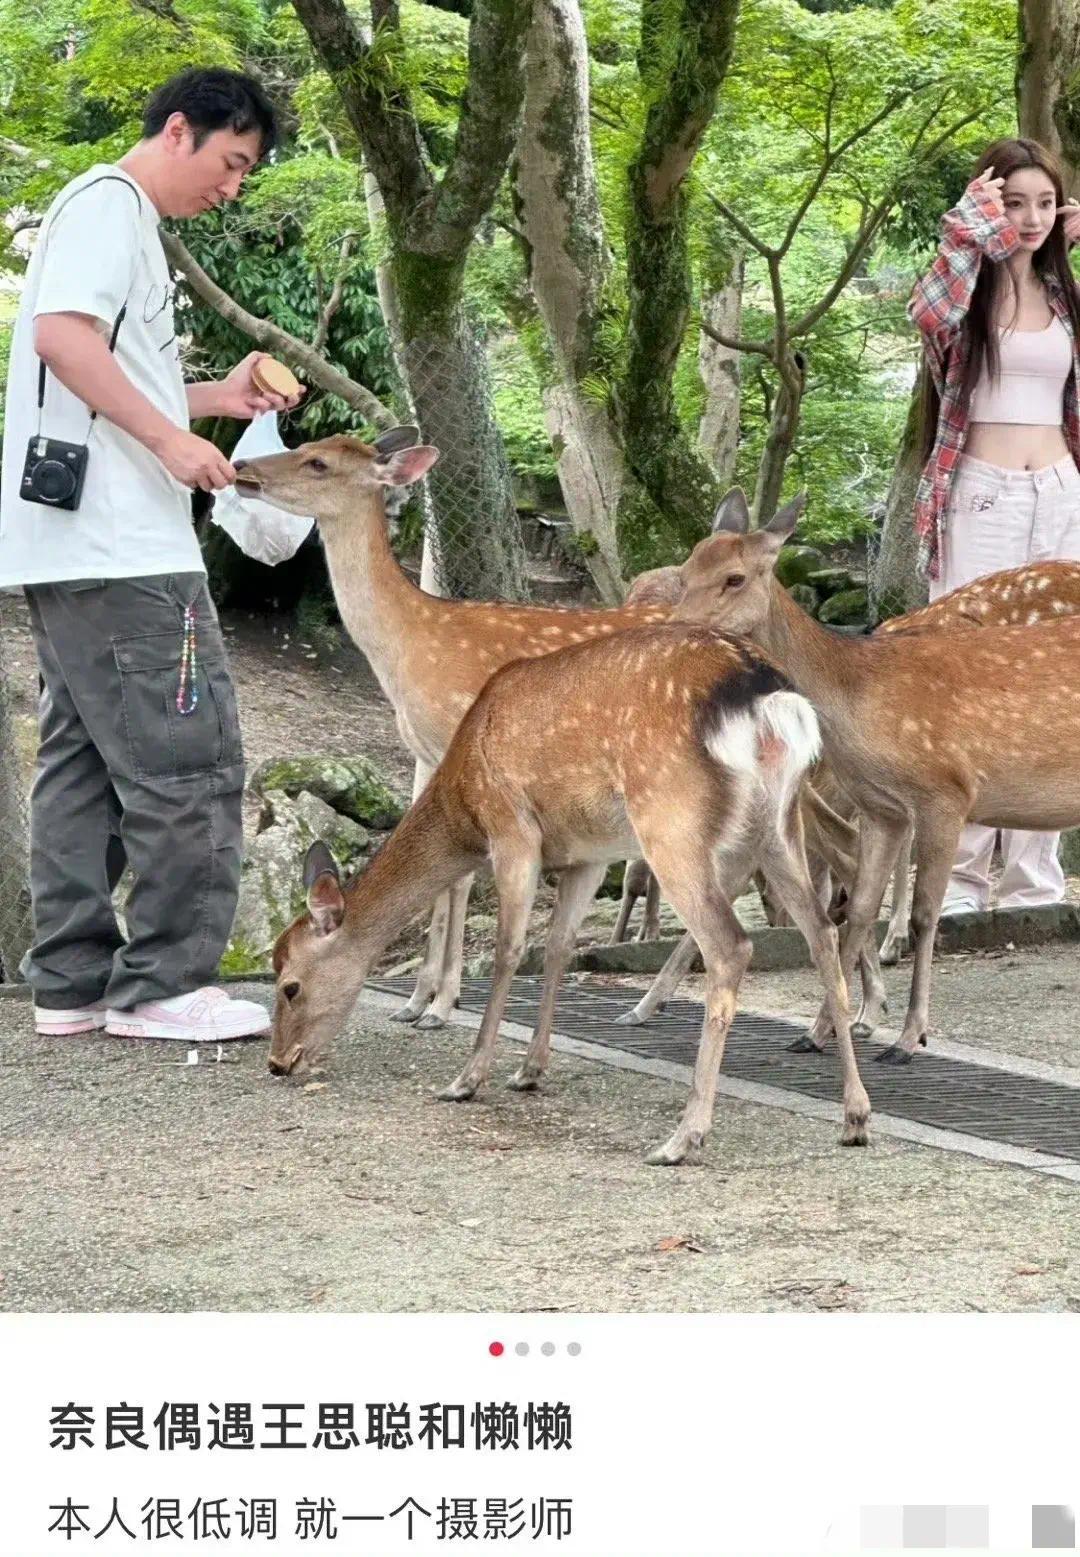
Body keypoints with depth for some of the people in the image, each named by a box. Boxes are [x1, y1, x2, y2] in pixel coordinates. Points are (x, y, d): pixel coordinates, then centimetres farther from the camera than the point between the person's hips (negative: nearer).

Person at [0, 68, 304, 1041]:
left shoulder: (123, 220, 24)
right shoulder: (108, 204, -6)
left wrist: (219, 396, 15)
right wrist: (173, 439, -19)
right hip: (119, 547, -11)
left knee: (85, 761, 10)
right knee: (187, 761, -8)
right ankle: (164, 983, -5)